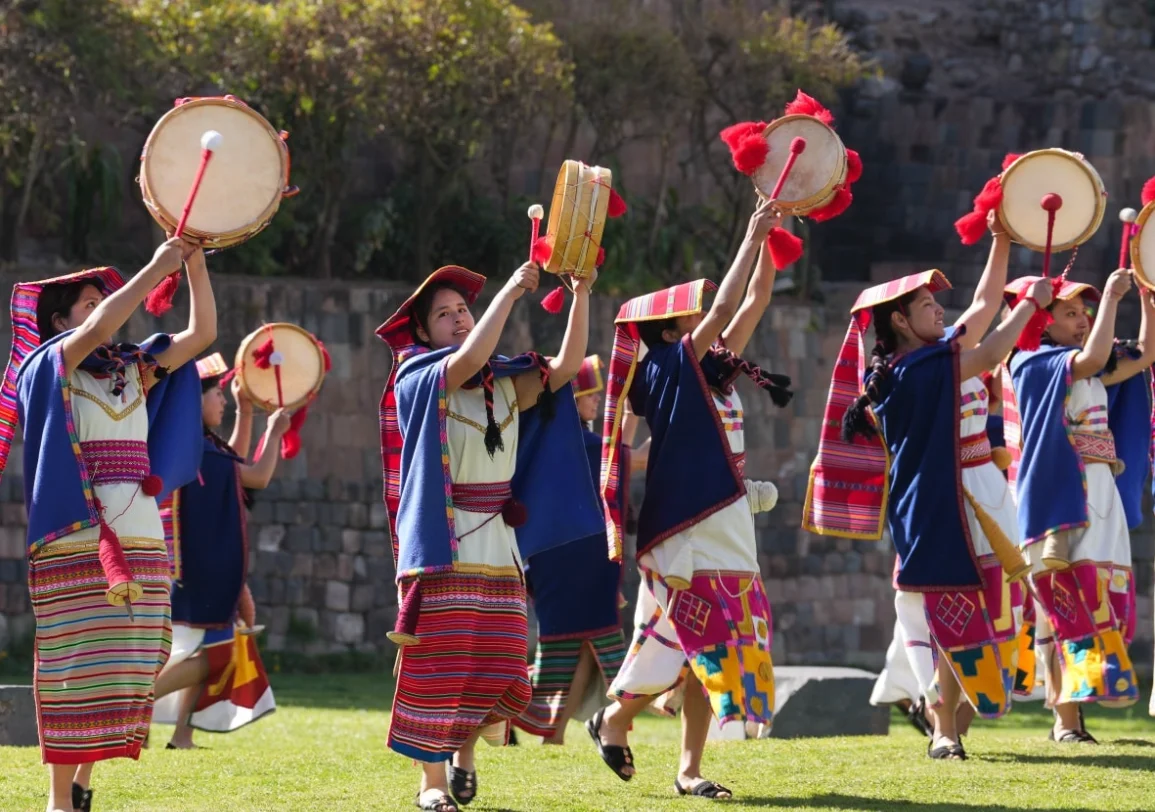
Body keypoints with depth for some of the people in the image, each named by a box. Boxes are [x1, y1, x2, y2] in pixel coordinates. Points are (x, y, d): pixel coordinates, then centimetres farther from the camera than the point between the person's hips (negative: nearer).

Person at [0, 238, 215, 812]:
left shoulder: (135, 371, 17)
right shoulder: (51, 367, -1)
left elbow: (201, 332, 13)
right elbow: (97, 330, -19)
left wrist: (195, 264, 2)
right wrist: (157, 268, -15)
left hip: (140, 545, 6)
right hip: (74, 544, -6)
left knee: (125, 672, 3)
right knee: (76, 667, -8)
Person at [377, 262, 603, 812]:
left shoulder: (506, 386, 13)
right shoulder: (419, 382, -4)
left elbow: (566, 366, 5)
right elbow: (469, 359, -22)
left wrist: (581, 295, -5)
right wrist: (511, 292, -19)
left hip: (498, 545, 5)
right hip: (441, 546, -5)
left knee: (497, 665, 3)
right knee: (438, 664, -5)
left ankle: (465, 751, 27)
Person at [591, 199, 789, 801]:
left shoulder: (713, 370, 12)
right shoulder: (668, 370, -8)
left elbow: (753, 303, 12)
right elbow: (723, 308, -16)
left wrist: (767, 240, 3)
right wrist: (751, 240, -14)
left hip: (725, 525, 7)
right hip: (683, 528, -7)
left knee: (706, 649, 5)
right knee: (702, 642, -8)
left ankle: (689, 771, 7)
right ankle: (614, 719, 12)